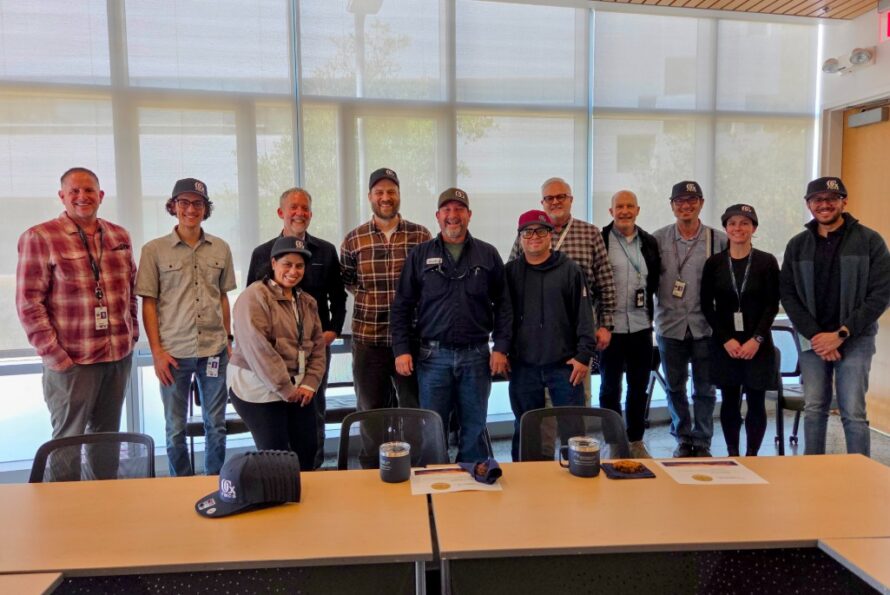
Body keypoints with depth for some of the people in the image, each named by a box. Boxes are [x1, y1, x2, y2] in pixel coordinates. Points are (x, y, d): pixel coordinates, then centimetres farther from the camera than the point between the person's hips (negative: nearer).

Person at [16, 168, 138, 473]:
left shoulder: (119, 236, 10)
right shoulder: (39, 237, -5)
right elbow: (29, 302, -9)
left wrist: (132, 334, 8)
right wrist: (53, 354, -14)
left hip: (119, 356, 5)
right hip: (71, 360, -5)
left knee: (107, 435, 16)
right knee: (69, 439, 6)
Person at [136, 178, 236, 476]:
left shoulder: (221, 249, 6)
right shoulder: (154, 250, -1)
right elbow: (148, 303, -1)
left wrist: (227, 339, 10)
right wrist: (156, 351, -6)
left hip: (214, 350, 2)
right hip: (174, 351, -2)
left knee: (216, 425, 10)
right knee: (175, 428, 10)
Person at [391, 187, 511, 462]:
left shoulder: (488, 255, 6)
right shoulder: (420, 255, 4)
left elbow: (502, 304, 6)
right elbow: (402, 306, 4)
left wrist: (501, 347, -1)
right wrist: (401, 350, -3)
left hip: (476, 356, 1)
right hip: (433, 356, 0)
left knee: (474, 430, 11)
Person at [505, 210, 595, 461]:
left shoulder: (570, 270, 0)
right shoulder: (510, 272, 6)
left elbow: (584, 315, -1)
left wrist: (584, 355, -5)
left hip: (565, 365, -2)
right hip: (523, 366, 2)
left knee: (572, 428, 5)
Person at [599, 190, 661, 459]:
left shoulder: (649, 243, 9)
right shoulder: (600, 240, -5)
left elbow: (655, 281, 17)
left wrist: (649, 312, 9)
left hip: (641, 326, 4)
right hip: (611, 326, -4)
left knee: (639, 386, 12)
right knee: (610, 387, 7)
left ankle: (636, 441, 26)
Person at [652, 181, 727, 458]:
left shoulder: (719, 240, -2)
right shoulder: (658, 239, 1)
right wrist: (651, 314, -2)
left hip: (705, 326, -1)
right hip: (670, 325, 1)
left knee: (704, 389, 8)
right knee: (675, 387, 12)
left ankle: (702, 441, 25)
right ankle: (683, 438, 29)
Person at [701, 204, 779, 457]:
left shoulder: (767, 262, 1)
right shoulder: (714, 263, 3)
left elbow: (772, 306, -1)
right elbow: (707, 306, 2)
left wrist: (757, 339, -11)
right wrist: (726, 340, -7)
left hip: (758, 343, -1)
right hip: (724, 343, 1)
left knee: (756, 402, 4)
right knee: (730, 401, 7)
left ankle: (752, 456, 15)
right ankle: (732, 454, 17)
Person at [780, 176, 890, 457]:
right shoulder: (797, 245, 7)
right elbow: (788, 295, 4)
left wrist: (841, 334, -12)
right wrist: (814, 334, -8)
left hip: (855, 340, -3)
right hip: (813, 340, 3)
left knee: (853, 413, -4)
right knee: (813, 410, 7)